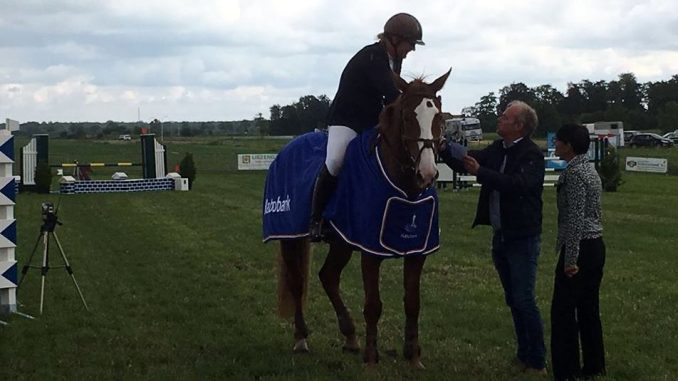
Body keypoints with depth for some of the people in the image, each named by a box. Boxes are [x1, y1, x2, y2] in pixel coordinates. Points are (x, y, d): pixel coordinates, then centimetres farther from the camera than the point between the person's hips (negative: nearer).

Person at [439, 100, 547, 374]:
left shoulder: (532, 154, -14)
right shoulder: (497, 149, 8)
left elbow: (520, 184, -30)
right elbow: (465, 160, 9)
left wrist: (481, 172, -35)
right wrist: (443, 147, -8)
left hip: (522, 239, -8)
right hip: (500, 236, 8)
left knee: (524, 300, -6)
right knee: (513, 300, 14)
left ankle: (537, 363, 3)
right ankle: (524, 355, 25)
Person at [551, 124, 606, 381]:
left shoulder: (574, 173, -16)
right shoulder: (588, 169, 15)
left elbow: (575, 218, -21)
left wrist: (570, 259, -21)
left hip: (580, 248, -10)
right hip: (596, 246, 10)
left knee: (563, 311, -5)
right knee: (588, 308, 14)